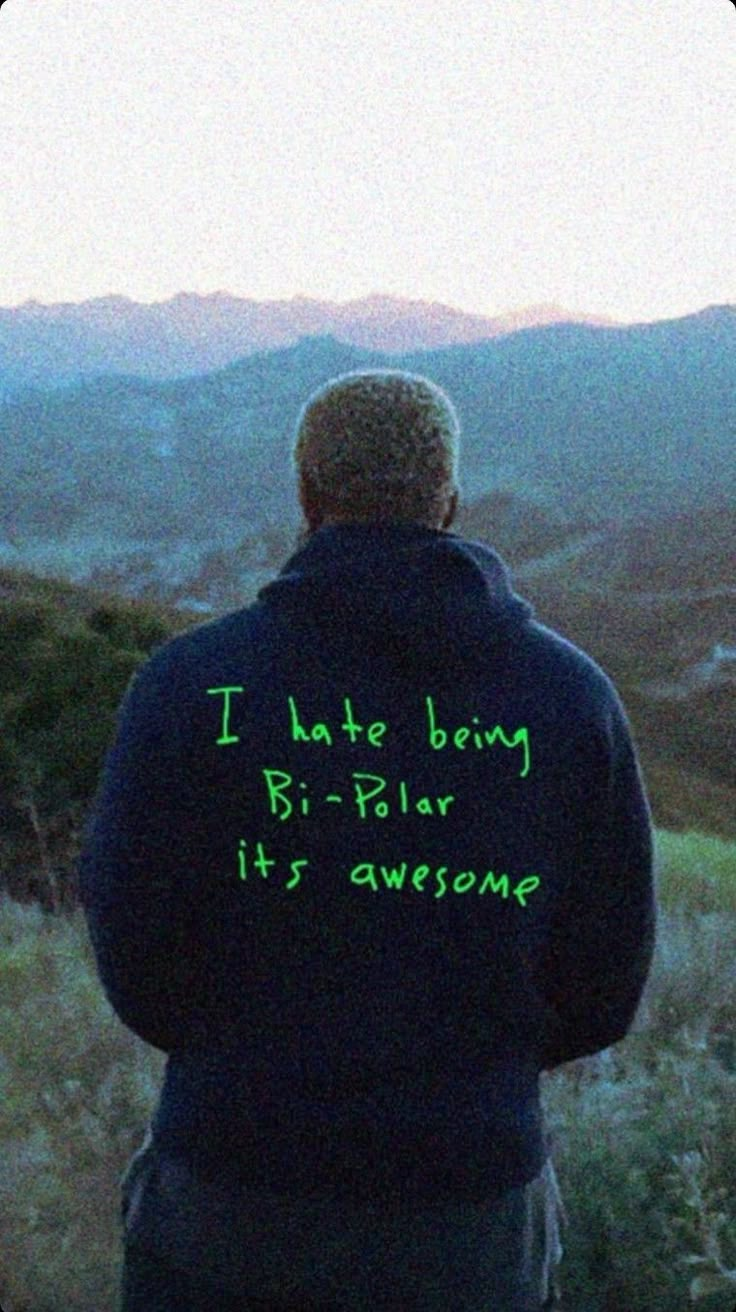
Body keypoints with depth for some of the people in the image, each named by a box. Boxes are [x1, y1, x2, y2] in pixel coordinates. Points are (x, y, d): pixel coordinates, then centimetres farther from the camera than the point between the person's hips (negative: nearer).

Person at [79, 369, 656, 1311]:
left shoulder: (189, 684, -11)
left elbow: (137, 963, -7)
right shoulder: (571, 694, -5)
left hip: (231, 1206, -1)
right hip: (471, 1215, 2)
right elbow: (601, 994, -1)